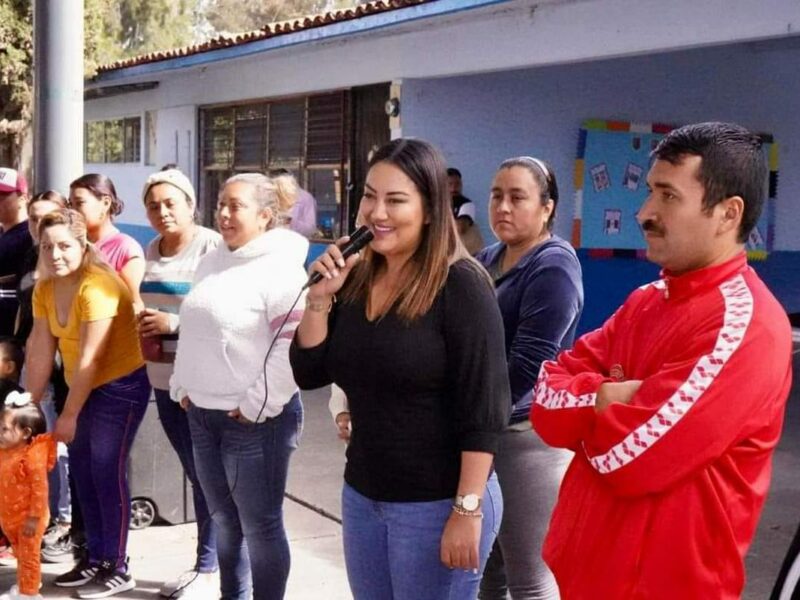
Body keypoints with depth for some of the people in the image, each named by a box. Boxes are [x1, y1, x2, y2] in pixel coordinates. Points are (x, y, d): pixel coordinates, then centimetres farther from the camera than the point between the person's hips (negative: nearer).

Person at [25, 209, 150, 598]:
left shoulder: (97, 287, -24)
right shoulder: (44, 289, 1)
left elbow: (89, 360, -23)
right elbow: (40, 351, 1)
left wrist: (68, 415, -18)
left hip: (120, 387, -8)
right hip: (84, 389, 8)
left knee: (108, 473, -6)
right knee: (82, 471, 11)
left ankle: (117, 568, 5)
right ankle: (96, 558, 23)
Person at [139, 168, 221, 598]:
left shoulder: (212, 247, -11)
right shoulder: (151, 251, 12)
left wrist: (176, 323, -20)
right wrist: (145, 325, 5)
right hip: (164, 381, 7)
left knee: (208, 475, 0)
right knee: (195, 474, 14)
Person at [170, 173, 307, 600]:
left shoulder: (280, 268, -15)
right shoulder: (211, 263, 12)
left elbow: (292, 346, -22)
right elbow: (192, 333, 21)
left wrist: (257, 407, -19)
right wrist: (183, 387, 14)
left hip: (255, 419, -8)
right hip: (203, 413, 8)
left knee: (260, 525, 2)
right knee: (224, 519, 19)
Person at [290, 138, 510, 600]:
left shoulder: (461, 285, -15)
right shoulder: (356, 279, 5)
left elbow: (484, 411, -18)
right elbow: (309, 374, 6)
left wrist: (467, 510, -20)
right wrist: (320, 298, -6)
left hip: (437, 504, -6)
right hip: (362, 495, 7)